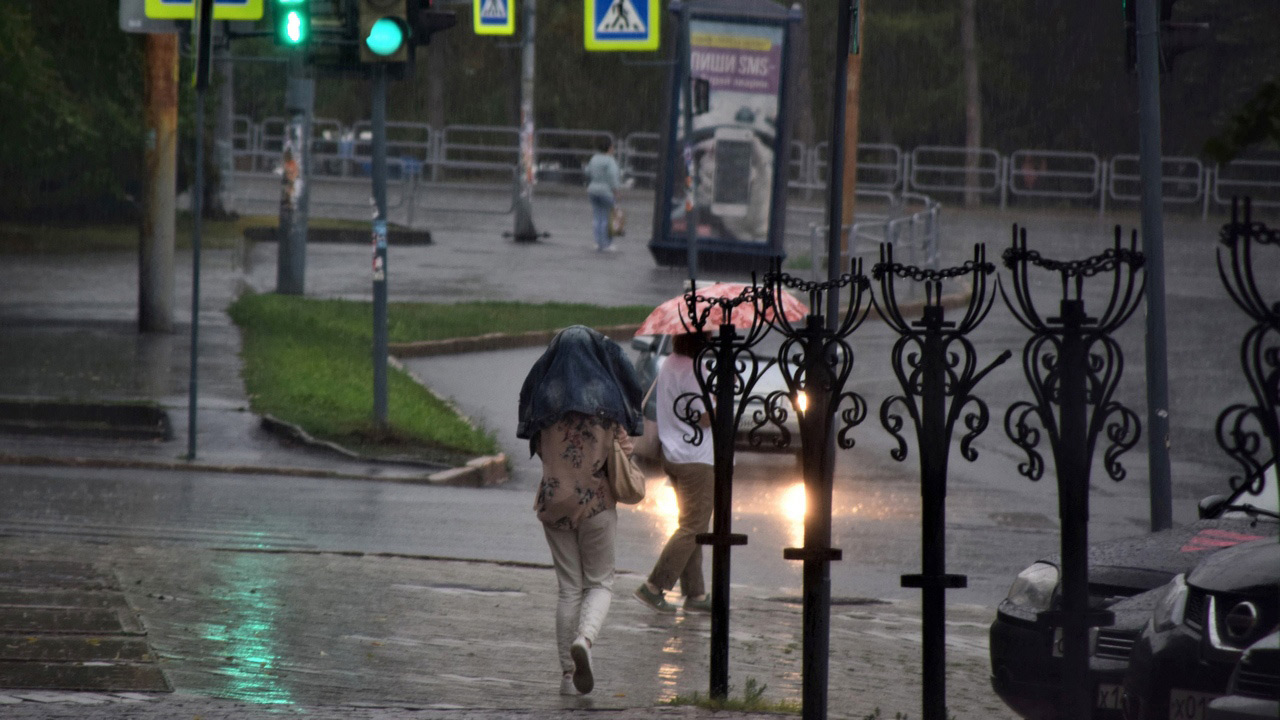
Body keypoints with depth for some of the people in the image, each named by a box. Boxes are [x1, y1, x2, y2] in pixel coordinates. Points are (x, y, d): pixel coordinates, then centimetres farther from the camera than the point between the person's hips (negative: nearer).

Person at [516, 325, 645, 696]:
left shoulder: (544, 394, -1)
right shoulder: (607, 392, -5)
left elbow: (537, 447, 4)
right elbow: (623, 445, -5)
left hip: (554, 500, 2)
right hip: (597, 501, -2)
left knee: (568, 588, 11)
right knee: (600, 583, 11)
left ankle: (568, 673, 7)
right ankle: (584, 638, -18)